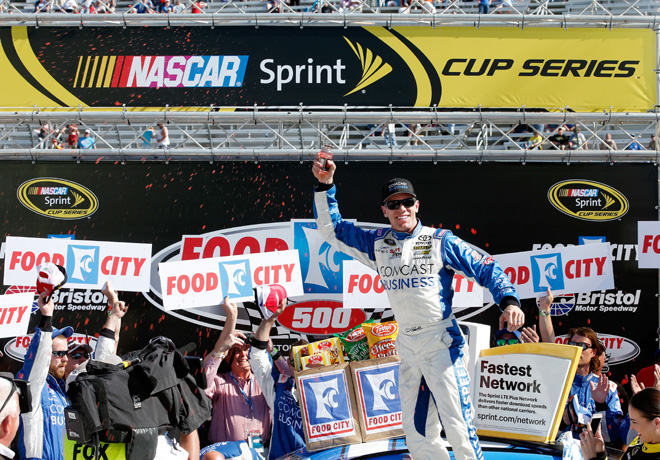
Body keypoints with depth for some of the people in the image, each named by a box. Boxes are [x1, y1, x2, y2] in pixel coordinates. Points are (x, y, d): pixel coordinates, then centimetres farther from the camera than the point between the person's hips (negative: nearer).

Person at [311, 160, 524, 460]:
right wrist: (325, 186, -1)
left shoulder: (440, 241, -1)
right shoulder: (377, 244, 10)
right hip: (405, 343, 5)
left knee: (458, 426, -12)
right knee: (416, 431, 6)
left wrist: (508, 301, -20)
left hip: (440, 341, -5)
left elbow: (486, 269, -3)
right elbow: (331, 229, 12)